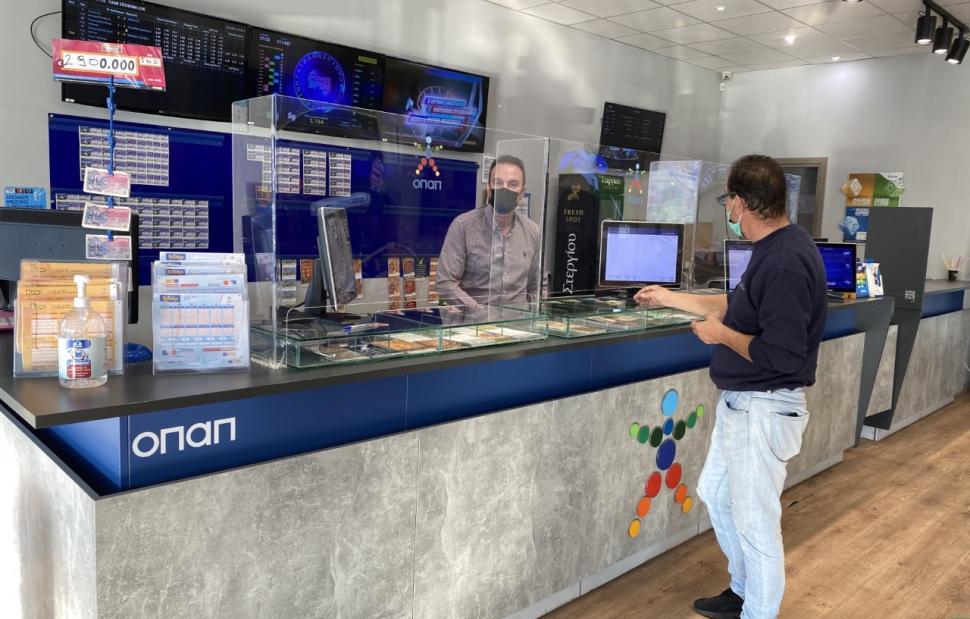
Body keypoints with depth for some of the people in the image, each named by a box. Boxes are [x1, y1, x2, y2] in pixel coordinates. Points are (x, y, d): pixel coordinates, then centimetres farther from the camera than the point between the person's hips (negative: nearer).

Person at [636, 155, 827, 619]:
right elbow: (737, 306, 20)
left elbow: (782, 356, -29)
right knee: (715, 494, 23)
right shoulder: (774, 249, 6)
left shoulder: (786, 262, -26)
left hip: (764, 410, -11)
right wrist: (670, 298, 25)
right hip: (741, 402, 11)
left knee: (754, 520, 6)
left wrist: (721, 335, -15)